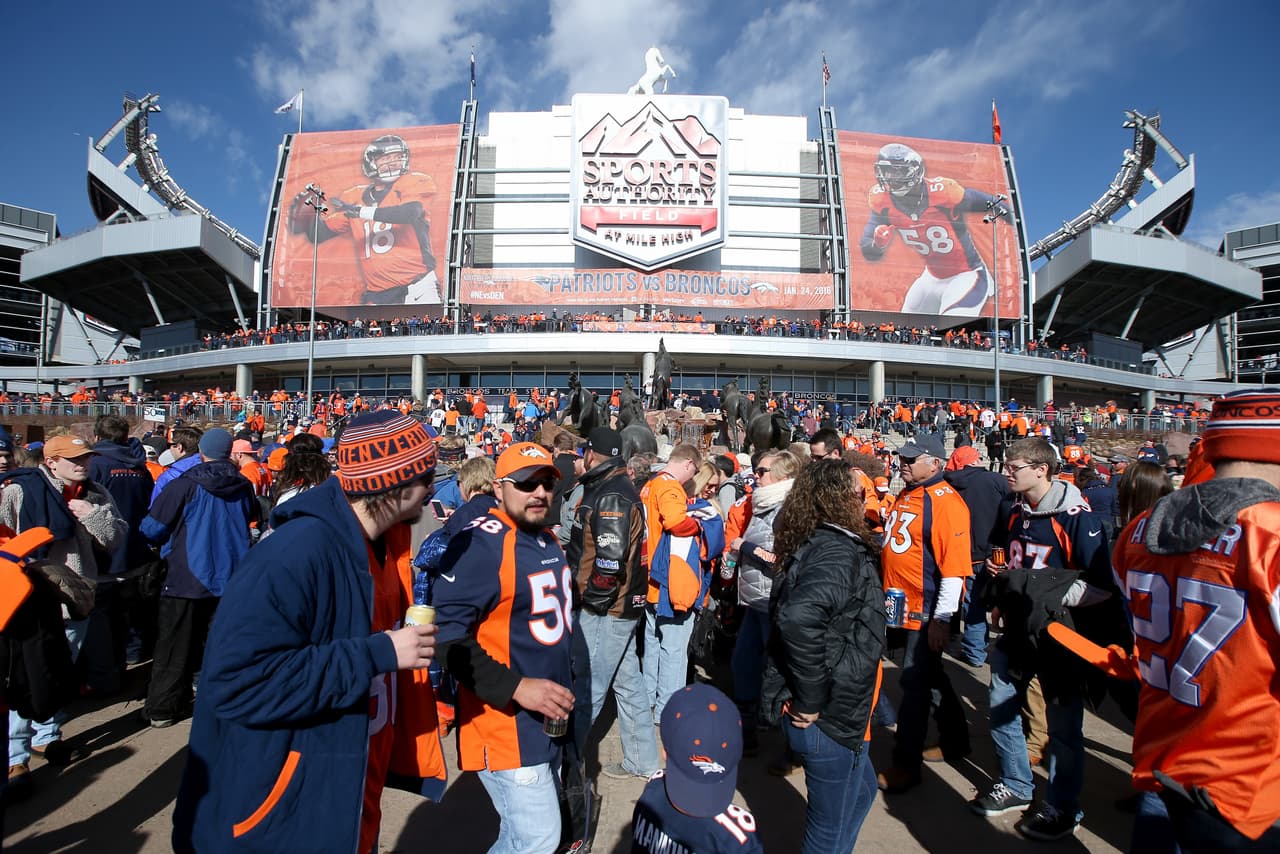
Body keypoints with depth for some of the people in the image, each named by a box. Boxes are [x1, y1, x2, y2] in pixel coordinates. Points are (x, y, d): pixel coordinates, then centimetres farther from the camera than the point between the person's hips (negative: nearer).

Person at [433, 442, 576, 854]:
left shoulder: (548, 540, 7)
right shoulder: (480, 542, -22)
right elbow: (448, 634, -26)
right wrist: (515, 687, -28)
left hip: (549, 718, 9)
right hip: (505, 720, -9)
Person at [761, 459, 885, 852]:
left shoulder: (819, 543, 4)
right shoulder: (838, 552, -25)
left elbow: (794, 611, 16)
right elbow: (798, 618, -41)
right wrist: (810, 700, -28)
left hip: (838, 710, 9)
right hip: (829, 716, -9)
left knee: (861, 790, 31)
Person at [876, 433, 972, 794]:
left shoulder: (946, 501, -17)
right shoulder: (905, 496, 10)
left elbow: (955, 566, -21)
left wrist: (941, 619, -21)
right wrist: (885, 596, 19)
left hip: (925, 612, -8)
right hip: (899, 607, 8)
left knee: (916, 683, 2)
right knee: (930, 678, 22)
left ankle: (906, 764, 16)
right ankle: (954, 741, 41)